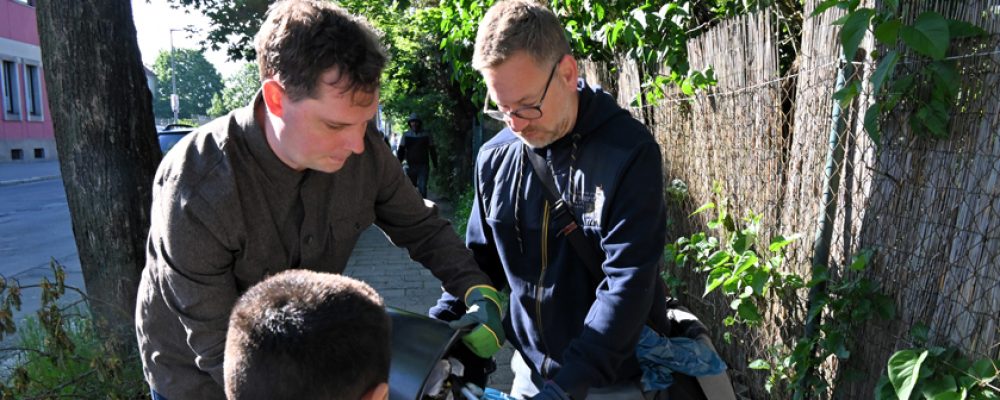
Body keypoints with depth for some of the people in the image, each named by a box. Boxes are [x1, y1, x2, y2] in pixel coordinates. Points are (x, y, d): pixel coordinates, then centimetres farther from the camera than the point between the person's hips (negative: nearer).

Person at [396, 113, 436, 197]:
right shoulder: (406, 135, 6)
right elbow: (401, 151, 6)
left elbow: (432, 151, 8)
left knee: (422, 187, -12)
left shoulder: (426, 136, 4)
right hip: (410, 166, 2)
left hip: (423, 166, -2)